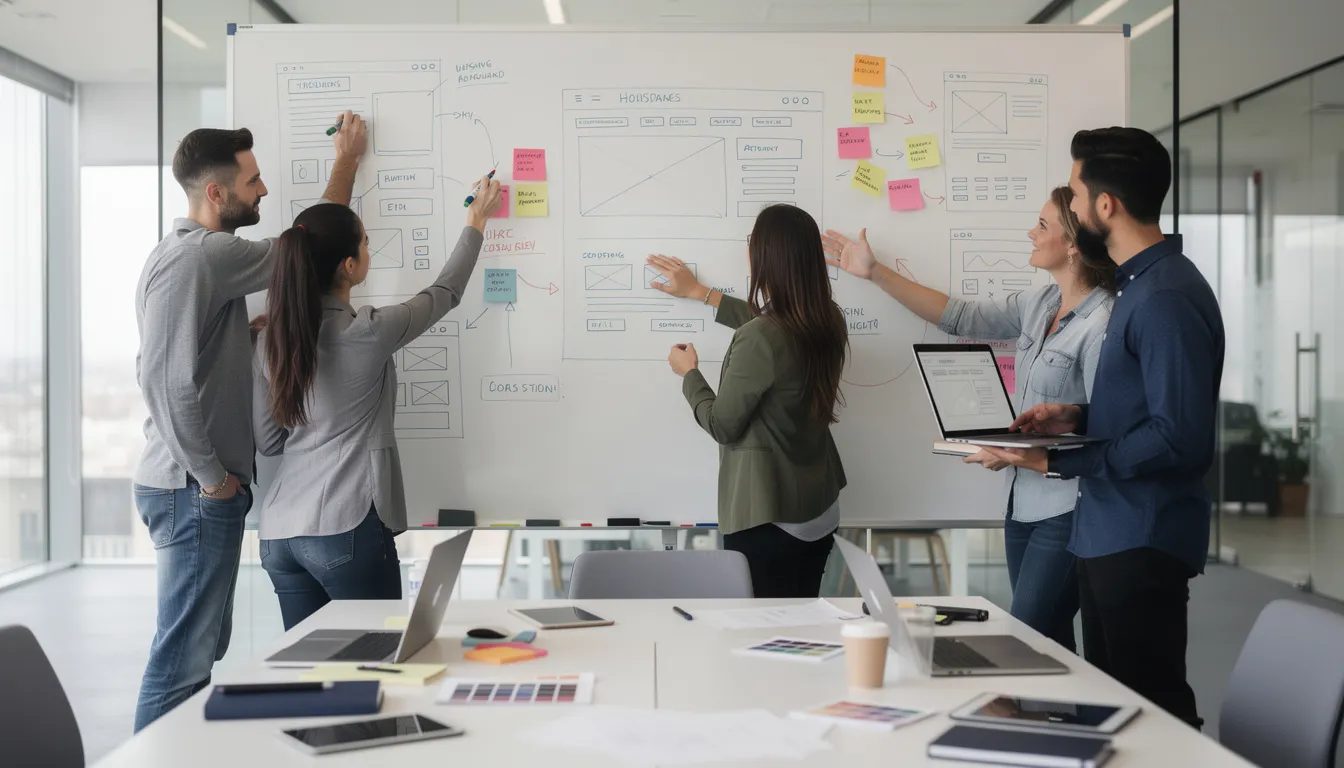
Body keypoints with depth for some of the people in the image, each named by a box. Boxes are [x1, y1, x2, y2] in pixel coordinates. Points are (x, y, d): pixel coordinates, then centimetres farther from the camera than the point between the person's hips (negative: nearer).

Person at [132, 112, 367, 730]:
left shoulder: (203, 252, 14)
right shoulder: (196, 256, -18)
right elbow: (166, 380, -20)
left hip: (198, 484, 10)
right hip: (195, 490, -10)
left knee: (202, 651, 16)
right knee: (183, 660, -7)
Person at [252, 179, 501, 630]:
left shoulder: (271, 340, 4)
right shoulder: (367, 333, -12)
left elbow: (268, 442, 10)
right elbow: (444, 294, 6)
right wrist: (476, 222, 20)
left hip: (280, 532, 6)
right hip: (346, 529, -6)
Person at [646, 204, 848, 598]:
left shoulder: (758, 340, -24)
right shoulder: (825, 319, -1)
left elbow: (723, 425, -14)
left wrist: (689, 374, 3)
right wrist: (700, 292, 29)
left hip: (766, 516, -7)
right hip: (819, 509, 8)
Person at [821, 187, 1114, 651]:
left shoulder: (1101, 324, -17)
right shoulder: (1039, 306, 9)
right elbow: (960, 318, 16)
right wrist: (874, 273, 16)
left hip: (1066, 512, -8)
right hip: (1023, 503, 8)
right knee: (1046, 646, 13)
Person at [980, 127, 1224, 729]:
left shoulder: (1165, 299, -20)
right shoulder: (1139, 284, 12)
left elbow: (1178, 437, -25)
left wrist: (1058, 462, -24)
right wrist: (1078, 418, 5)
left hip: (1141, 542, -10)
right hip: (1110, 534, 10)